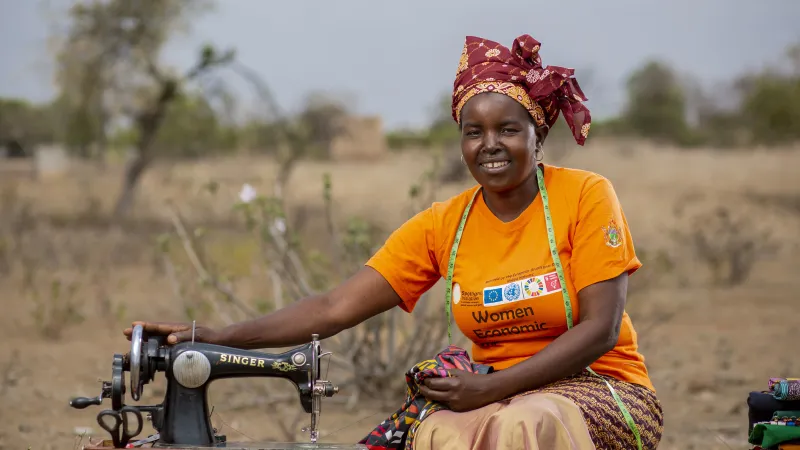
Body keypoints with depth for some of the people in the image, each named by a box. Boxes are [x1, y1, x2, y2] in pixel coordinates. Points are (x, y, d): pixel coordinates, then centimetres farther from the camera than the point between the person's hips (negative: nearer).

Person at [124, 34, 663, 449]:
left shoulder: (586, 197, -6)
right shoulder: (442, 225, 3)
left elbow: (599, 329, -11)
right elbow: (335, 308, -3)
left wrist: (491, 388, -20)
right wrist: (213, 338, -14)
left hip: (601, 388, -3)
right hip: (498, 397, 3)